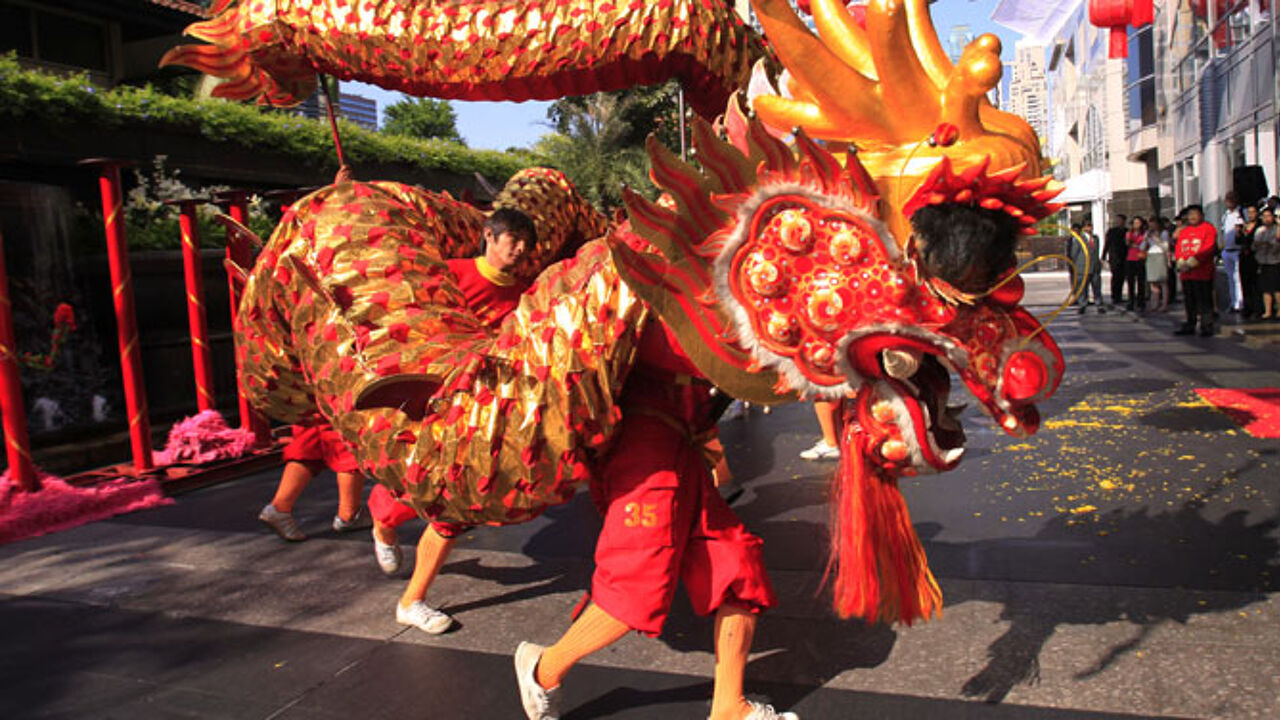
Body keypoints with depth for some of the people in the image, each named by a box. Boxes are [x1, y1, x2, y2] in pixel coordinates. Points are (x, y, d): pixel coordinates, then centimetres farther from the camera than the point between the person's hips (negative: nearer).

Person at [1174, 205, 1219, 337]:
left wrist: (1192, 261, -18)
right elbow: (1178, 248, 12)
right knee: (1189, 301, 13)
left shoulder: (1208, 229, -3)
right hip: (1186, 272, 6)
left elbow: (1208, 248, -13)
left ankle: (1207, 327, 0)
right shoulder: (1184, 231, 17)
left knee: (1205, 301, -4)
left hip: (1202, 272, -6)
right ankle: (1190, 326, 21)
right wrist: (1181, 261, -6)